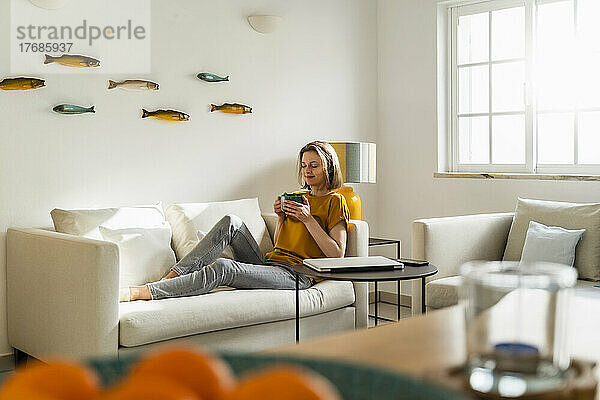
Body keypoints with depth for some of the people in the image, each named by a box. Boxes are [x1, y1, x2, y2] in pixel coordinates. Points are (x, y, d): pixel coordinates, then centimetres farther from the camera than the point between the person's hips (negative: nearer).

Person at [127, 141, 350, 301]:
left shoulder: (335, 201, 1)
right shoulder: (297, 196, 23)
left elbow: (337, 254, -8)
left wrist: (308, 219, -12)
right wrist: (281, 217, 4)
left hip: (296, 274, -7)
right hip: (269, 263, 7)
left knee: (222, 267, -29)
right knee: (231, 222, -17)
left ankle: (139, 293, -34)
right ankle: (171, 277, -22)